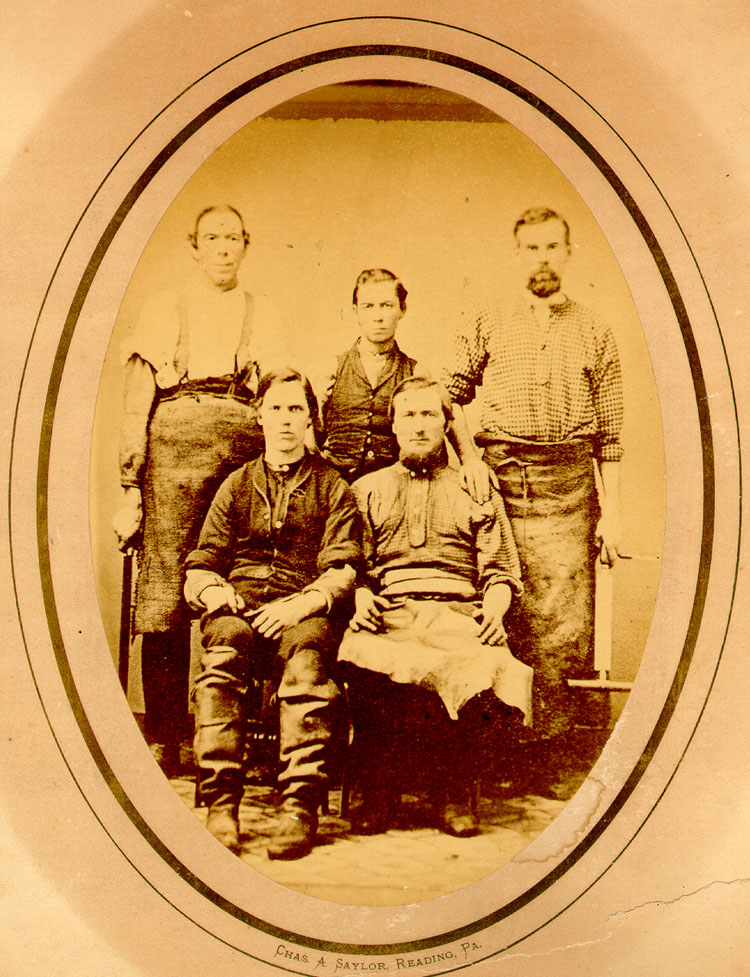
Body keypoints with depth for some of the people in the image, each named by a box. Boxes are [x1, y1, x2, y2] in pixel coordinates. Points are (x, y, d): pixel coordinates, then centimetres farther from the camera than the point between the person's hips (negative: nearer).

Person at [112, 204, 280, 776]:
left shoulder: (263, 314, 23)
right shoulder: (165, 308, 17)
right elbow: (136, 400, 9)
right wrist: (131, 487, -1)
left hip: (248, 442, 2)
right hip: (176, 435, -1)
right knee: (165, 591, -8)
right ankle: (163, 743, -1)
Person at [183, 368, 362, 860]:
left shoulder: (334, 487, 18)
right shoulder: (238, 485, 26)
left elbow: (344, 569, 5)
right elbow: (198, 567, 20)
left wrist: (302, 604, -15)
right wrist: (211, 589, -6)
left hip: (305, 610, -1)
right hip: (239, 603, 2)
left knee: (307, 651, -37)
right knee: (224, 648, -34)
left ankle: (301, 806, -41)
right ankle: (222, 804, -38)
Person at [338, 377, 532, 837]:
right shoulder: (367, 489, 25)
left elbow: (501, 571, 16)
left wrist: (494, 608, -6)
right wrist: (362, 598, -7)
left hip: (457, 610, 0)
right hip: (388, 611, 0)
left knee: (481, 663, -35)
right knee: (363, 660, -35)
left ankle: (455, 795, -19)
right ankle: (378, 794, -19)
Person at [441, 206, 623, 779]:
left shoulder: (594, 332, 13)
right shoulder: (486, 324, 12)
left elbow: (610, 430, 11)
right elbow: (450, 394, 12)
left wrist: (612, 511, 5)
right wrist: (469, 455, -5)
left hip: (569, 480, 1)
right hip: (501, 473, 0)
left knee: (567, 622, -3)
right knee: (512, 617, 0)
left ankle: (557, 742, 10)